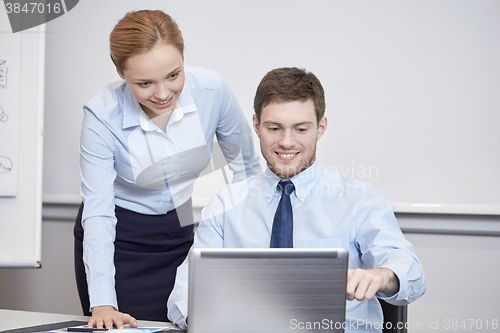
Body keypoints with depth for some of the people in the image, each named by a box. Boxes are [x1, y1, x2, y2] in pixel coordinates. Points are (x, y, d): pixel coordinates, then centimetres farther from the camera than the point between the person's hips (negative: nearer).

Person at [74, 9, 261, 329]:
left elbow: (246, 166, -2)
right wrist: (102, 302, -33)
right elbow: (98, 213, -24)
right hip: (120, 241, -2)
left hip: (183, 232, 2)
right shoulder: (102, 117, -24)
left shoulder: (212, 90, -18)